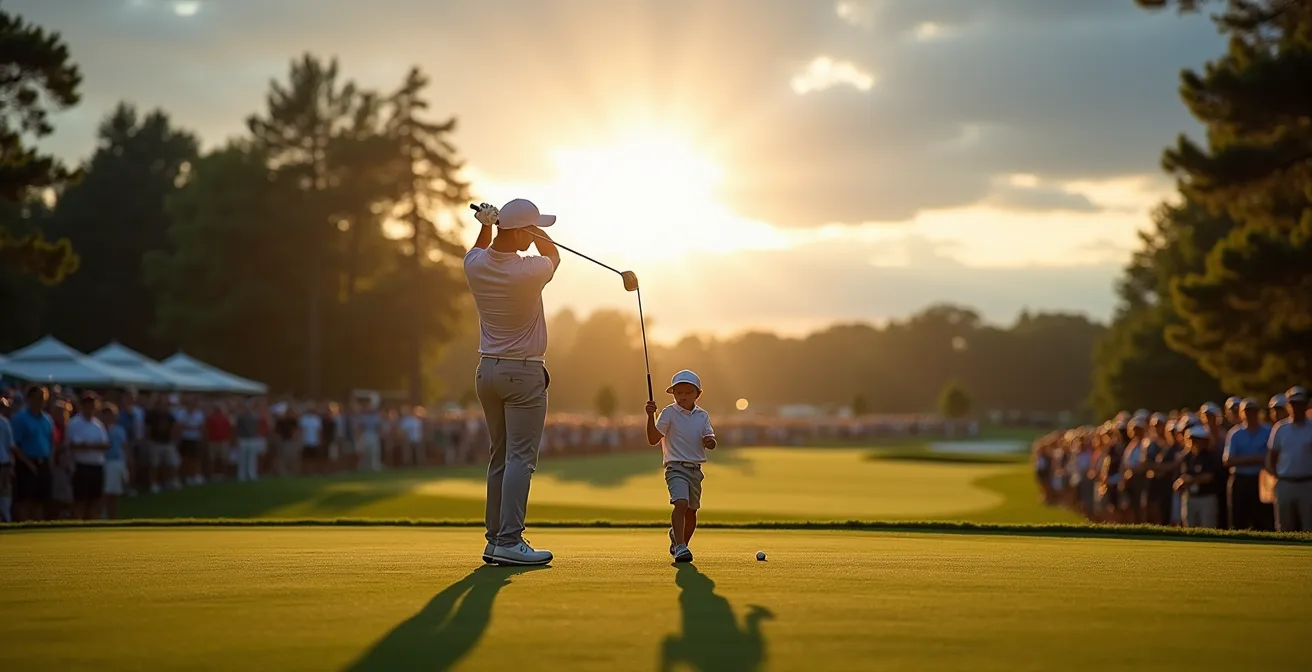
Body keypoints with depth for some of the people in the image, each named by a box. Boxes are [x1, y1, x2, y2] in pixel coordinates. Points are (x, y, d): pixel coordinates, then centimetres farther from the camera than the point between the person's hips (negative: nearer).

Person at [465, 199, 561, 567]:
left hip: (487, 371, 7)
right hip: (524, 374, -7)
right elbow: (552, 254, 4)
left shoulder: (474, 266, -3)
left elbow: (480, 249, 24)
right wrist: (530, 231, 5)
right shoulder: (528, 273, -20)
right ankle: (509, 541, -14)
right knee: (521, 458, -7)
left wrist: (488, 224, 6)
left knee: (499, 457, 12)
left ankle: (495, 540, 12)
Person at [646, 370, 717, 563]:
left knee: (691, 511, 13)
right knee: (681, 503, -25)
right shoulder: (669, 413, -5)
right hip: (676, 467, -5)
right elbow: (653, 439, -9)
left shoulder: (702, 415, 8)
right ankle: (679, 547, -31)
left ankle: (677, 537, 39)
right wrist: (651, 416, -22)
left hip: (695, 469, 5)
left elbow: (711, 442, 5)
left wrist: (709, 441, -19)